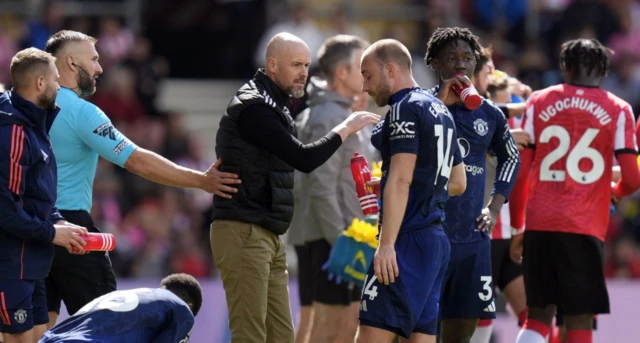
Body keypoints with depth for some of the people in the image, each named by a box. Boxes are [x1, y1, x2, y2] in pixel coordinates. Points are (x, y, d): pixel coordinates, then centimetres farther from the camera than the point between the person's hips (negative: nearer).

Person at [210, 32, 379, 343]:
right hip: (243, 233, -10)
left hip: (268, 236, 10)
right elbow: (304, 159, -19)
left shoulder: (274, 107, 19)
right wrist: (346, 128, -9)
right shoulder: (253, 107, -14)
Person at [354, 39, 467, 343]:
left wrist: (387, 244, -22)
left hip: (410, 240, -10)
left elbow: (401, 179, -17)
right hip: (437, 238, 10)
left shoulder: (405, 109, -8)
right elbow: (458, 183, 26)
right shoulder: (439, 110, 20)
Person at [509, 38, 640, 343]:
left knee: (538, 315, 13)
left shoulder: (539, 103, 8)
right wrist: (615, 192, 21)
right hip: (585, 227, -2)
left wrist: (517, 227, 12)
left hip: (539, 225, 3)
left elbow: (521, 173, 5)